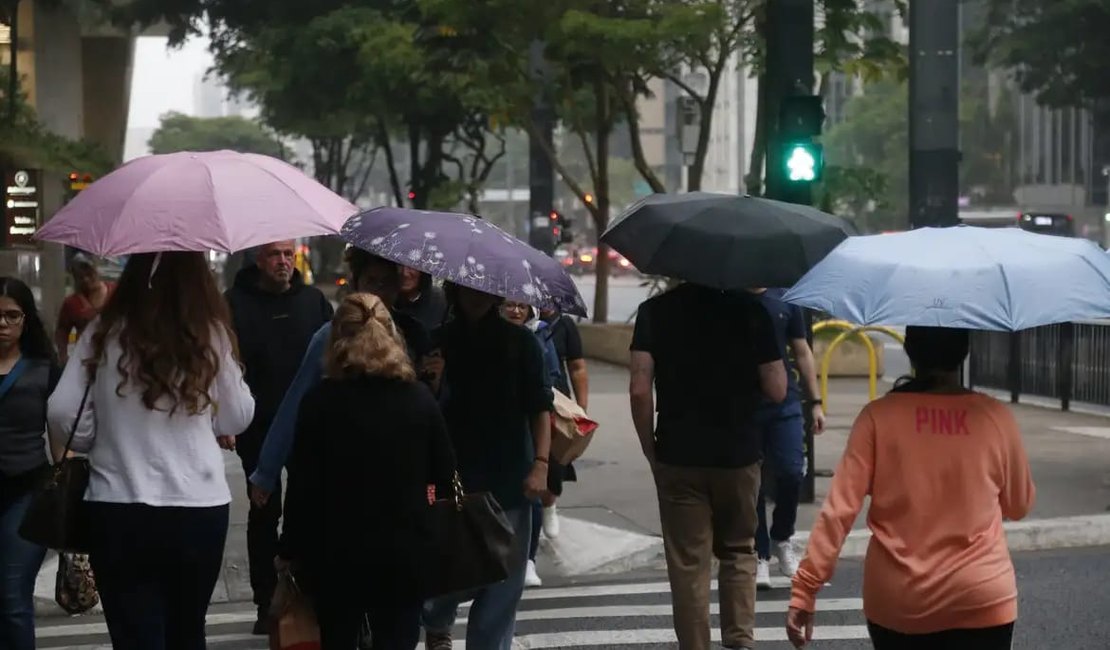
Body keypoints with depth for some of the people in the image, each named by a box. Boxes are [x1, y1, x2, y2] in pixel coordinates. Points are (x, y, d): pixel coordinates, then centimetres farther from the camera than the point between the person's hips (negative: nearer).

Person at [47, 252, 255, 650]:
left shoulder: (104, 333, -4)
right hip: (200, 510, 1)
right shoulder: (211, 334, -4)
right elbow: (239, 419, 6)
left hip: (119, 512, -1)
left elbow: (62, 415, -5)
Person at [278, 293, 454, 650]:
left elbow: (302, 484, -8)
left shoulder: (321, 400, -8)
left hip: (334, 553, -1)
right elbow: (445, 476, 3)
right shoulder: (419, 398, -2)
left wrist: (291, 550, 1)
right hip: (403, 553, 1)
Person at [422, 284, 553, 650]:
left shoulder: (520, 342, 2)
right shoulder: (440, 342, 3)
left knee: (503, 579, 1)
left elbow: (539, 408, 0)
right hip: (452, 480, 0)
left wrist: (540, 464, -10)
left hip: (509, 482, 1)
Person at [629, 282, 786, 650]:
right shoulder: (750, 311, -5)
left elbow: (639, 390, -10)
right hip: (738, 454, 1)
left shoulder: (655, 311, -4)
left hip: (678, 457, -1)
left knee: (688, 563, 6)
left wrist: (650, 450, 1)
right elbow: (777, 391, -5)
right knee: (738, 551, 17)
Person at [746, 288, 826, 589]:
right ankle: (760, 556, 14)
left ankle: (782, 540, 18)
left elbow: (802, 352, 13)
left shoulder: (785, 299, 8)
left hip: (785, 404, 2)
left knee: (791, 473, -7)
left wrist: (815, 401, 8)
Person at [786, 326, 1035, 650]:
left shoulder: (879, 416, -6)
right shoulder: (995, 417, -3)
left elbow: (839, 508, -10)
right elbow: (1019, 505, 11)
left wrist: (805, 588, -7)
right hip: (980, 599, -1)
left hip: (897, 602, 1)